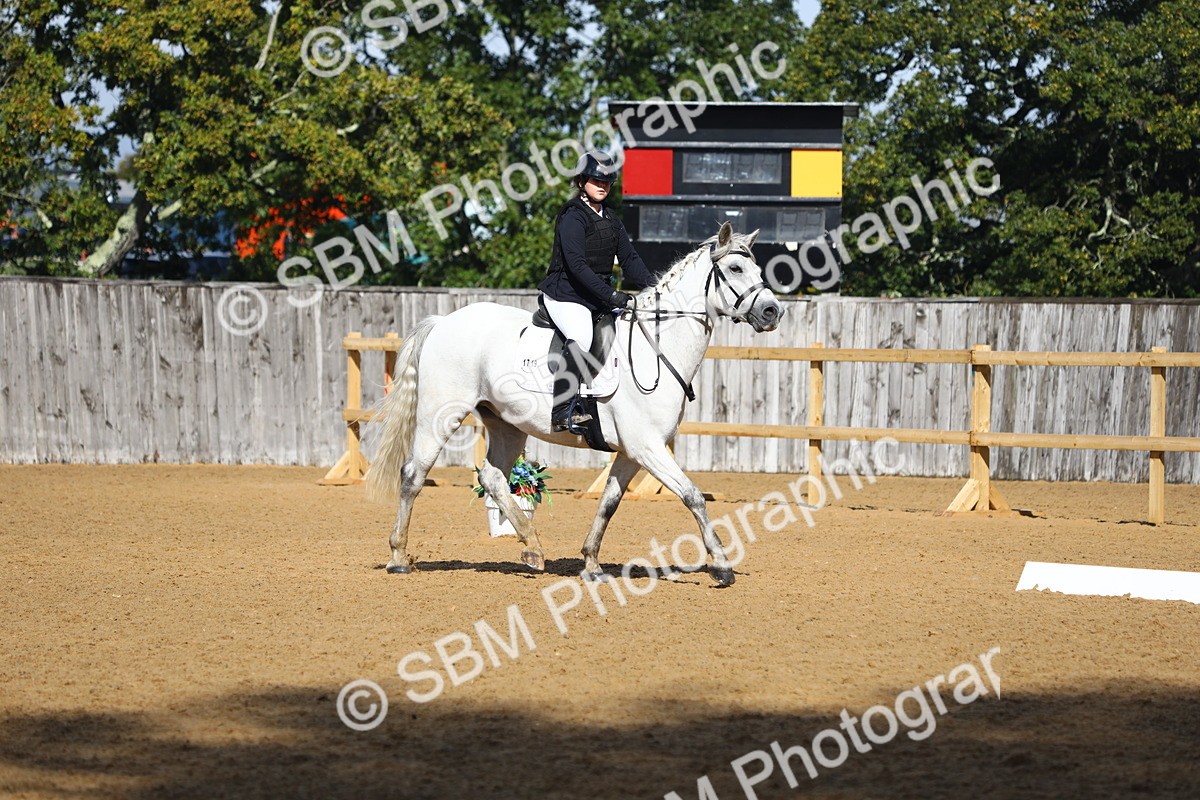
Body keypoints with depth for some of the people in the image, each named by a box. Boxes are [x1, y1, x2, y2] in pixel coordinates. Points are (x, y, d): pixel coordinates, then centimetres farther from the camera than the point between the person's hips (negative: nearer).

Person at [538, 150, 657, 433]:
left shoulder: (610, 218, 15)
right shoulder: (573, 217, -11)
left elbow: (629, 258, 12)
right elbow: (576, 265, -22)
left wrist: (653, 288, -4)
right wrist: (612, 295, -29)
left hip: (598, 297, 9)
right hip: (566, 295, -9)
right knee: (581, 339, -32)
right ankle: (562, 412, -32)